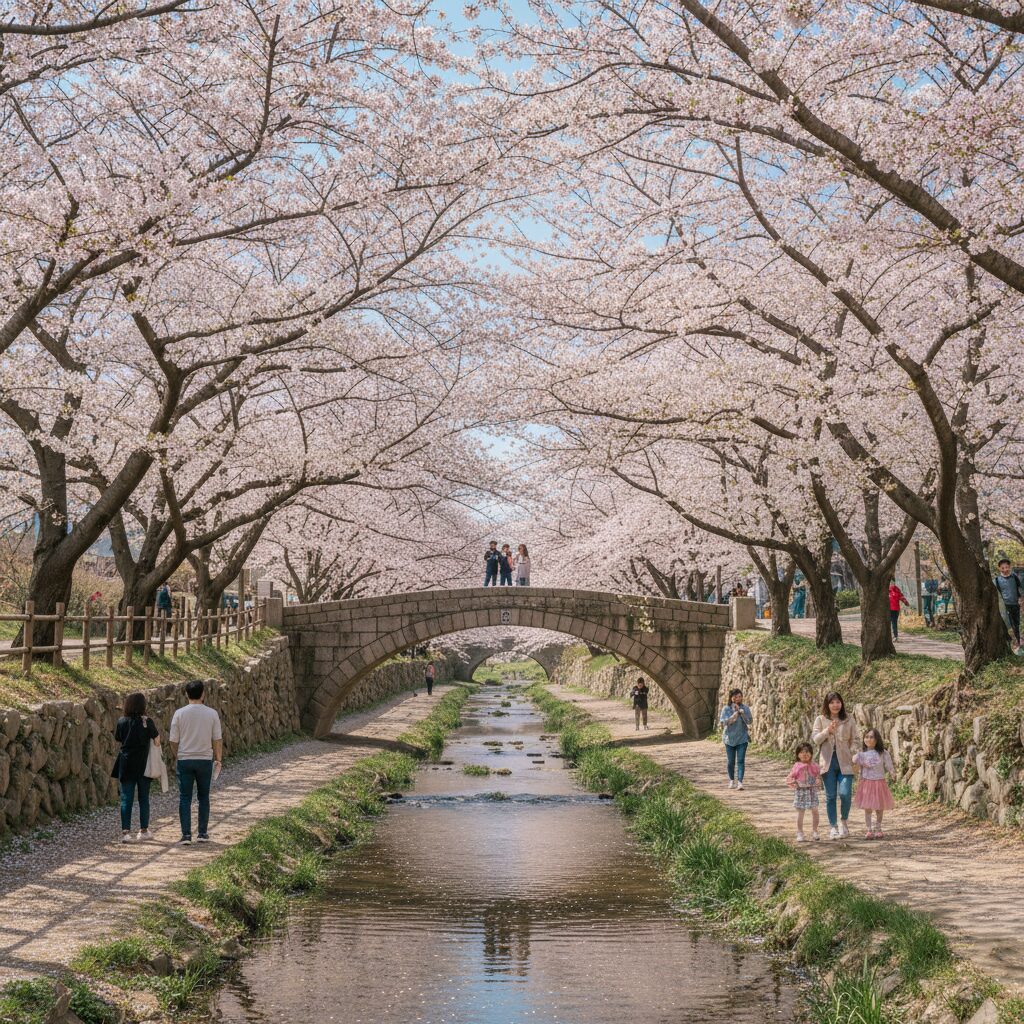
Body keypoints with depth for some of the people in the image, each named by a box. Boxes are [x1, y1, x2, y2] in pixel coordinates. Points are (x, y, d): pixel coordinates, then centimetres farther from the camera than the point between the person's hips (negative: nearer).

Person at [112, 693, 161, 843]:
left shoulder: (122, 722, -4)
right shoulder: (147, 722, -10)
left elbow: (118, 739, 7)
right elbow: (157, 741, -8)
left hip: (126, 764, 1)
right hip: (144, 765, -1)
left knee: (126, 798, 4)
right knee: (143, 798, 11)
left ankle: (125, 831, -1)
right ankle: (144, 830, 17)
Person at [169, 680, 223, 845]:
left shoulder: (179, 713, -4)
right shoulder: (212, 714, -4)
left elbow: (173, 741, -1)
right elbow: (217, 740, -1)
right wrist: (218, 759, 12)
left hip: (185, 760, -1)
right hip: (205, 760, 1)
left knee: (185, 798, 3)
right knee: (204, 797, 12)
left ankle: (186, 835, -1)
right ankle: (203, 833, 15)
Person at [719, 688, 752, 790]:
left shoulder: (745, 708, 0)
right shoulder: (726, 709, -4)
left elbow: (749, 721, -8)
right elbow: (724, 722, -12)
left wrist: (741, 712, -18)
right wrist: (735, 714, -18)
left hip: (742, 738, 0)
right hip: (730, 738, 0)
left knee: (741, 761, -10)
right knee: (730, 761, 7)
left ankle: (740, 782, -13)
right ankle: (731, 780, 26)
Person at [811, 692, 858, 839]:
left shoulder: (848, 721, 8)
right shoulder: (820, 720, 6)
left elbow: (854, 740, 8)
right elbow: (815, 739, -2)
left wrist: (854, 757, -6)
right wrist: (828, 730, -17)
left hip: (844, 762, 0)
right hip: (828, 762, 0)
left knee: (845, 794, -11)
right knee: (830, 796, 2)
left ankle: (844, 821, 14)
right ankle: (833, 827, 12)